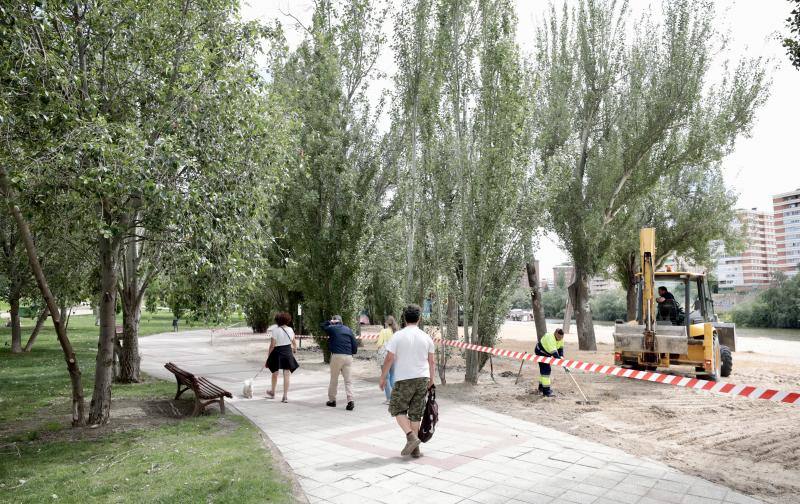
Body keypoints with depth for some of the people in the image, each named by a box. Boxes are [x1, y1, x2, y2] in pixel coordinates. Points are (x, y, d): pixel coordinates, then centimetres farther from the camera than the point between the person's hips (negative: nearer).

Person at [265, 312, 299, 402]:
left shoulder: (275, 330, -13)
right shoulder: (290, 330, 1)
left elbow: (272, 345, -14)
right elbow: (294, 342, 13)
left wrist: (268, 356, -4)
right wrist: (295, 348, 34)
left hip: (277, 353, -2)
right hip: (288, 353, 3)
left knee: (274, 373, 17)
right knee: (286, 375, 4)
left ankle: (272, 393, 36)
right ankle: (285, 396, 2)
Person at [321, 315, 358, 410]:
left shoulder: (332, 328, 3)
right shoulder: (349, 330, 12)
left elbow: (321, 325, 19)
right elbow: (355, 345, 8)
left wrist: (330, 322, 16)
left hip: (336, 356, -2)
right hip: (348, 357, 3)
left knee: (334, 379, 12)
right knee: (348, 380, 4)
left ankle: (332, 400, 20)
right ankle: (350, 400, -10)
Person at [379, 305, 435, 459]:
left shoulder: (398, 336, -7)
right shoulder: (426, 337, 3)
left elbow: (389, 359, -9)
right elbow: (431, 361, 9)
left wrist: (383, 377, 2)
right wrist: (431, 379, 22)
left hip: (404, 379, -4)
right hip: (422, 379, 4)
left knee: (397, 409, 11)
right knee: (415, 413, 11)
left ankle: (411, 436, -7)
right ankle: (415, 449, 14)